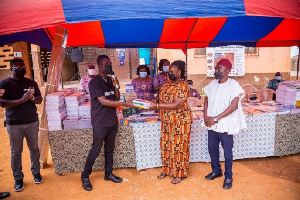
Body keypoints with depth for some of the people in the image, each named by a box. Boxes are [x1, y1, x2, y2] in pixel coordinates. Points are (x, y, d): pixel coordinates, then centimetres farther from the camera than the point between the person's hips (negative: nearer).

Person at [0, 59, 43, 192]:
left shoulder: (31, 83, 5)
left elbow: (40, 100, 4)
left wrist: (31, 98, -18)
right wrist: (22, 99, -23)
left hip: (32, 122, 2)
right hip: (14, 124, -2)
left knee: (34, 148, 11)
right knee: (16, 152, 7)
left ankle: (36, 173, 28)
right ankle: (18, 179, 22)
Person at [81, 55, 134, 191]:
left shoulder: (110, 80, 8)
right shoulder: (94, 82, -14)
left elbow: (117, 98, 10)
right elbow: (103, 101, -23)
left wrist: (116, 86, -9)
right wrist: (125, 104, -23)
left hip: (112, 121, 7)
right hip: (100, 123, -7)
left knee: (109, 149, 17)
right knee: (95, 151, 4)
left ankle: (108, 173, 33)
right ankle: (85, 176, 24)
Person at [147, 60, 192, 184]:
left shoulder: (183, 86, -17)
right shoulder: (167, 84, 9)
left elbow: (176, 105, -26)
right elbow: (162, 99, 17)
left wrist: (156, 106, -27)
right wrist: (152, 103, -2)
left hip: (180, 122, -7)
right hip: (166, 121, 8)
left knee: (178, 147, 5)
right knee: (165, 145, 15)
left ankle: (179, 174, 22)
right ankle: (167, 169, 34)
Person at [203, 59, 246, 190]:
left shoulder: (233, 85, -12)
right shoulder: (212, 84, 5)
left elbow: (234, 106, -18)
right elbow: (207, 100, 11)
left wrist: (216, 119, -19)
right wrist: (206, 116, -4)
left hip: (225, 125, -5)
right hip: (211, 124, 6)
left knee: (227, 152, 8)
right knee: (212, 149, 17)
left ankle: (228, 177, 29)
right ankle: (216, 171, 39)